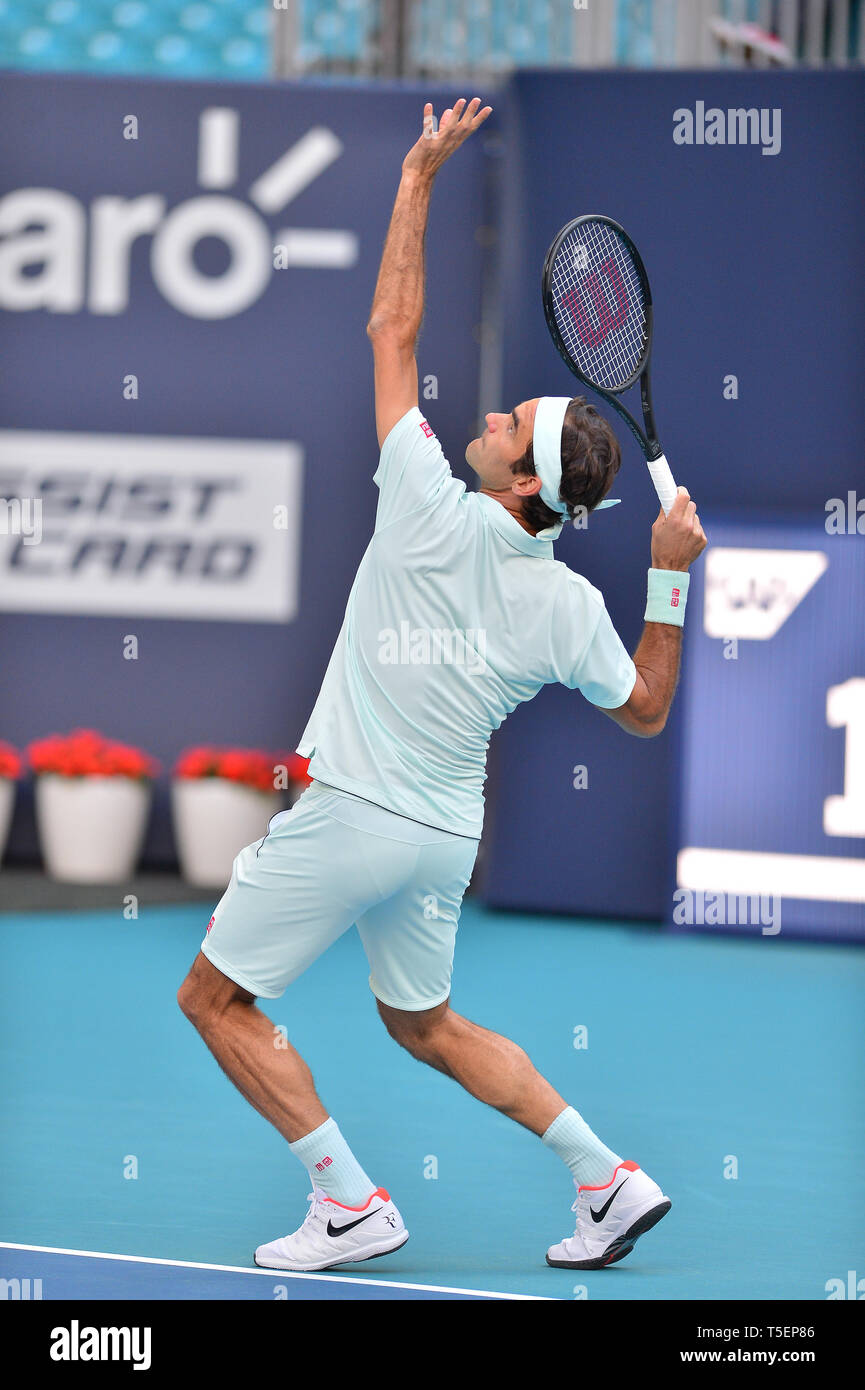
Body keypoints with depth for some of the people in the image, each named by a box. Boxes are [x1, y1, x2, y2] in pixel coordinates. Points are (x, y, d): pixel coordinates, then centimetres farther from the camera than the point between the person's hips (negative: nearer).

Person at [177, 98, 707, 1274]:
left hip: (349, 814, -6)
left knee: (217, 1000, 7)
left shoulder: (432, 513, -18)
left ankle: (350, 1202, 0)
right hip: (446, 835, 6)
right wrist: (671, 581, 5)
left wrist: (420, 175, -2)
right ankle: (610, 1178, 17)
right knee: (424, 1023, 24)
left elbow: (393, 328, -9)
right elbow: (645, 711, 8)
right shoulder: (568, 606, -7)